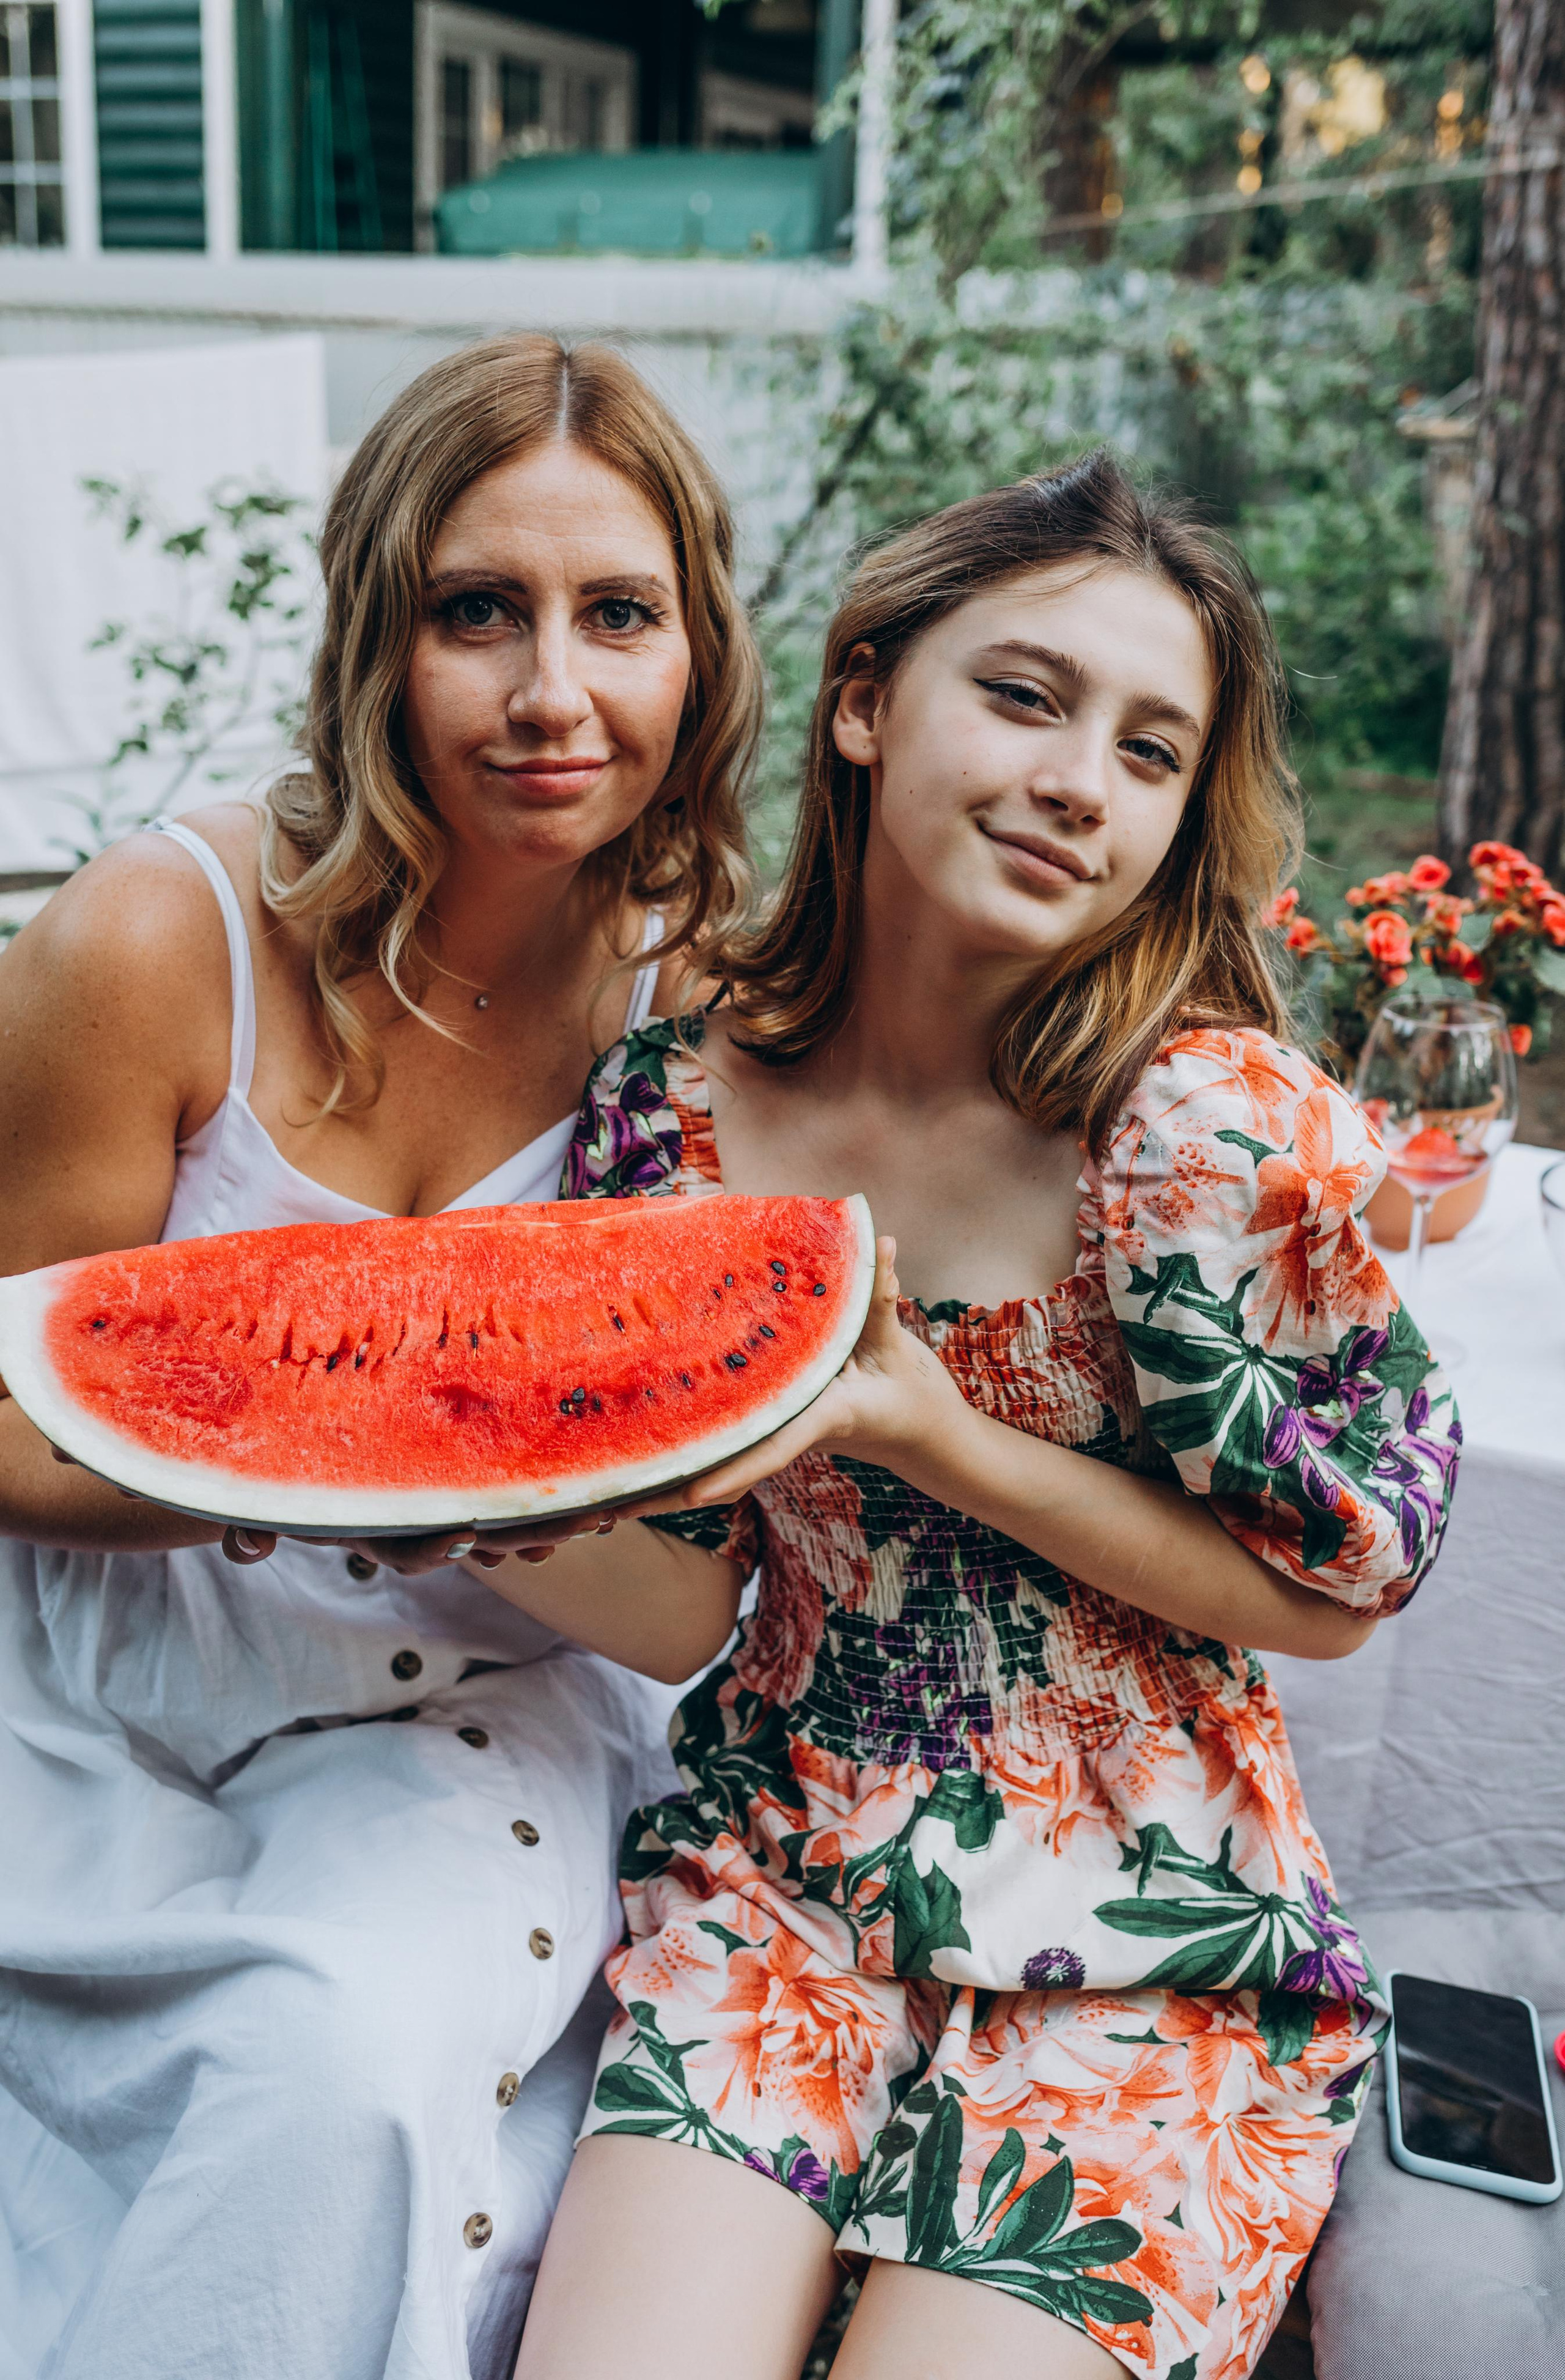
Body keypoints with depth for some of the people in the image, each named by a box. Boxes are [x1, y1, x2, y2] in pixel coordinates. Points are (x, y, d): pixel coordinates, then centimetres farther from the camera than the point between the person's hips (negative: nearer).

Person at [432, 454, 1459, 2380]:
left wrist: (926, 1433, -20)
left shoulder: (1221, 1127, -18)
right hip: (775, 1876, 2)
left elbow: (1333, 1589, -7)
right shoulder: (675, 1101, -6)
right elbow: (683, 1610, -1)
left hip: (1142, 1946, -2)